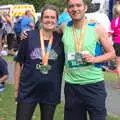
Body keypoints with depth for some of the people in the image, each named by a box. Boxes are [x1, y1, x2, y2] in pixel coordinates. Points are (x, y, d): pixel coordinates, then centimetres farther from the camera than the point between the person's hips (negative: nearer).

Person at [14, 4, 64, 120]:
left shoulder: (60, 39, -2)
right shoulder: (29, 36, -6)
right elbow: (19, 63, 0)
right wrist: (17, 88, 1)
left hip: (51, 92, 2)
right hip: (28, 90, -1)